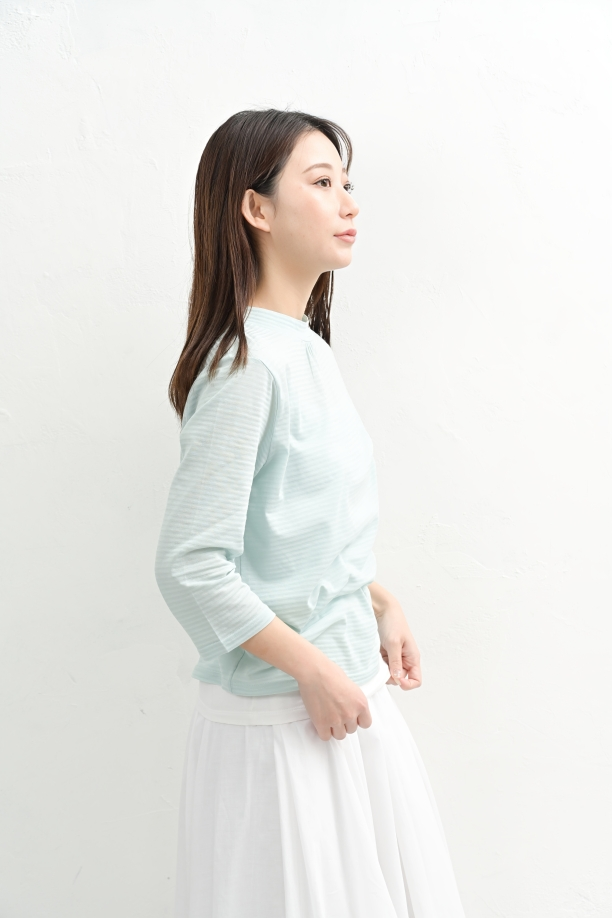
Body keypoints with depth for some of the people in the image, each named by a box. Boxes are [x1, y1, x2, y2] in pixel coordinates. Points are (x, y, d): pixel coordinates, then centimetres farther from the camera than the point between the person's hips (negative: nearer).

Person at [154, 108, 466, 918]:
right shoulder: (247, 364, -20)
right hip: (282, 718, -8)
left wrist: (382, 602, 7)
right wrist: (315, 670, -18)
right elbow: (191, 566, -23)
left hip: (349, 698, 9)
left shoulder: (306, 349, 7)